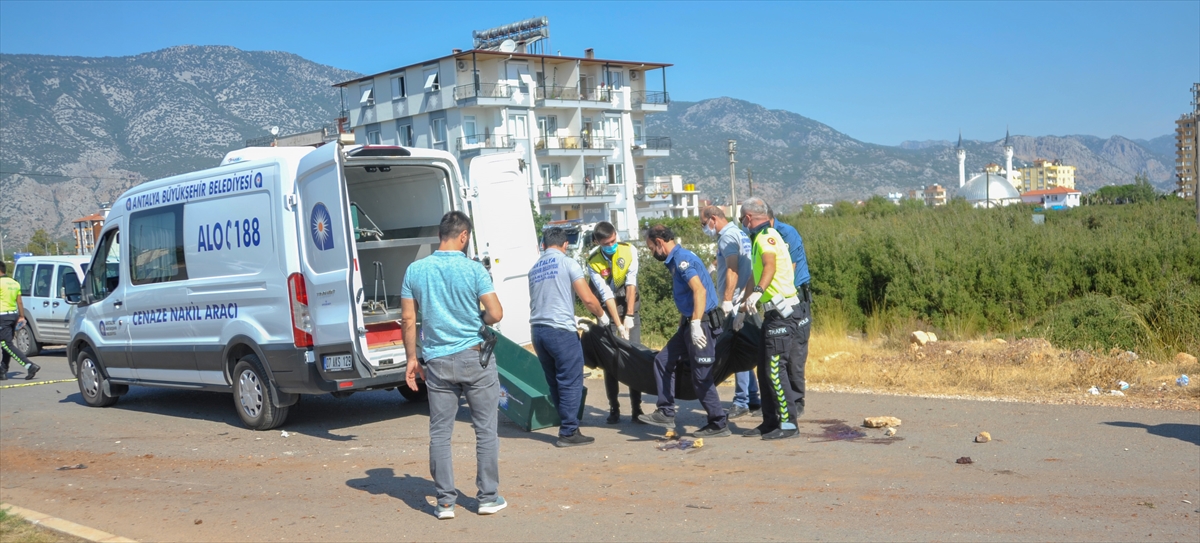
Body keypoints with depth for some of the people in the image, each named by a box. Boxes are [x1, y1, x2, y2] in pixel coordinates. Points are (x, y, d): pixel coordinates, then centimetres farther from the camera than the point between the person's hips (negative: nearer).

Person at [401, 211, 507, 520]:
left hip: (437, 362, 3)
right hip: (474, 358, -2)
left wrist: (412, 358, 11)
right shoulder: (473, 269, -8)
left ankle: (445, 501, 10)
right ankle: (488, 497, 13)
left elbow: (407, 319, 3)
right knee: (486, 429, 8)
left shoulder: (415, 270, 2)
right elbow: (496, 314, -12)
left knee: (440, 433, 8)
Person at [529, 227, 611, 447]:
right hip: (561, 331, -7)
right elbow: (587, 299, -10)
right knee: (571, 383, 0)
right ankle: (568, 433, 0)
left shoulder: (534, 268, 16)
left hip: (538, 330, 7)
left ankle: (569, 426, 19)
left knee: (555, 384, 13)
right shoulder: (567, 263, -3)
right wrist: (601, 316, 10)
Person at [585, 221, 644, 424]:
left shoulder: (629, 250, -13)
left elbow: (631, 284, -16)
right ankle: (614, 409, 4)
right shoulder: (593, 262, -17)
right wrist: (618, 325, -24)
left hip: (630, 307, 1)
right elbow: (606, 295, -21)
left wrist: (629, 316, -19)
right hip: (607, 310, -1)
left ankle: (636, 409, -2)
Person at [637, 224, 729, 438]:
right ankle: (666, 413, 14)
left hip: (702, 323, -10)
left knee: (702, 377, -3)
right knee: (663, 360, 11)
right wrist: (684, 323, 27)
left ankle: (719, 425, 7)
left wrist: (696, 325, -31)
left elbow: (699, 291, -27)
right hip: (690, 324, 10)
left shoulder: (682, 259, -15)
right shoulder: (676, 260, 15)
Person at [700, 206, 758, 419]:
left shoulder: (727, 236, -10)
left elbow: (732, 270, -18)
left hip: (736, 301, -10)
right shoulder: (739, 233, 19)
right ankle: (752, 399, 17)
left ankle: (743, 402, -5)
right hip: (744, 300, 10)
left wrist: (727, 300, -19)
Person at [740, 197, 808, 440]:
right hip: (775, 313, 10)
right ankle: (770, 421, 20)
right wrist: (748, 301, 40)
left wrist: (757, 291, -49)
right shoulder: (762, 238, 20)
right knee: (766, 370, 13)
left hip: (782, 315, -10)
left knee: (775, 370, -8)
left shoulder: (766, 237, -13)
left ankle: (789, 422, -3)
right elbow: (757, 274, 32)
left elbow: (770, 266, -34)